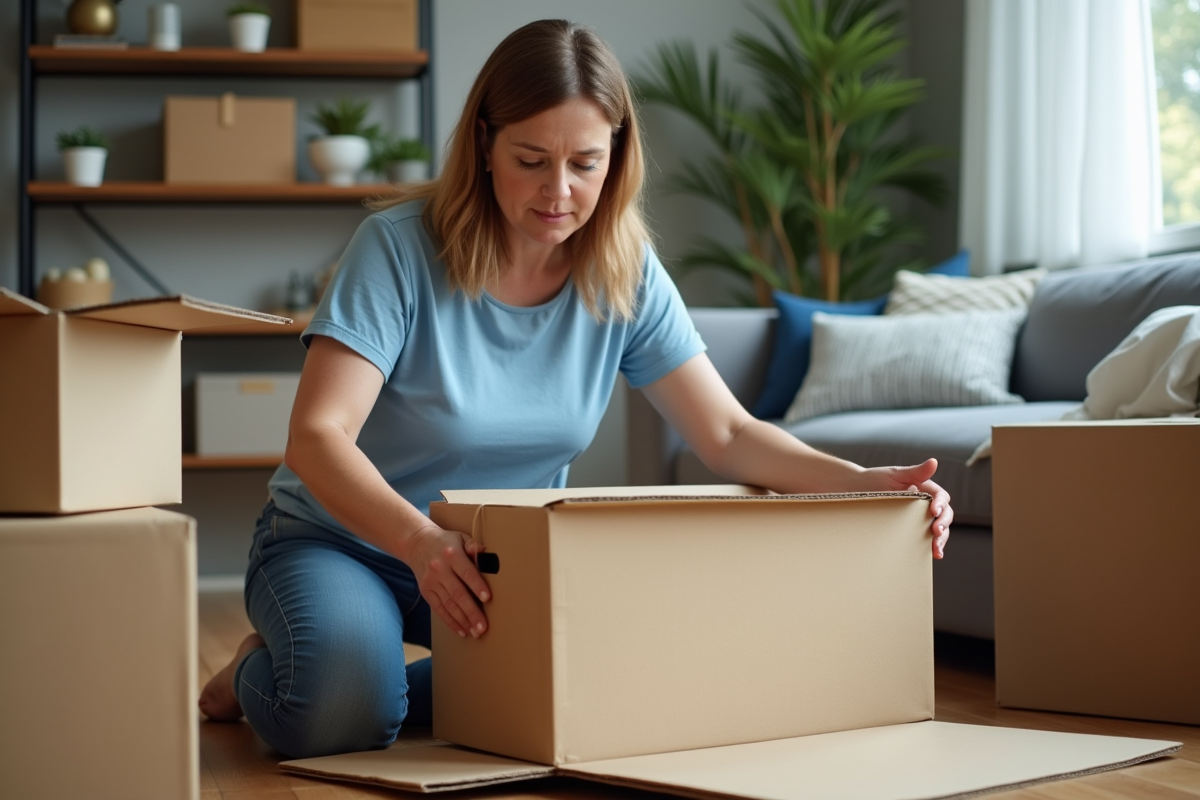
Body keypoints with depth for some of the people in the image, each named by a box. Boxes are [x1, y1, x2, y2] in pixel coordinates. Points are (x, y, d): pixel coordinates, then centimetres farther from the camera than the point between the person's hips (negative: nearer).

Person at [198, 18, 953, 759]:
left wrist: (857, 482, -27)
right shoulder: (401, 245, -21)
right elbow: (316, 435, -29)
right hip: (341, 541, -4)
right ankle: (258, 672, 5)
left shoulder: (626, 274, -8)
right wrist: (422, 542, -47)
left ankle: (410, 687, 2)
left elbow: (728, 433, -9)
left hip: (508, 553, 4)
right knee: (338, 712, -34)